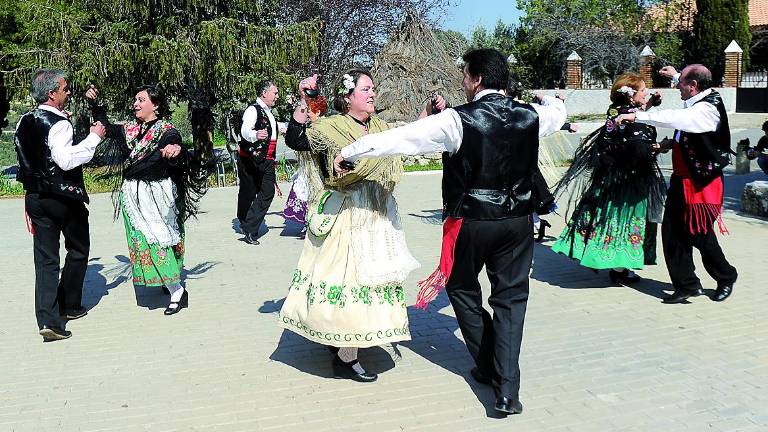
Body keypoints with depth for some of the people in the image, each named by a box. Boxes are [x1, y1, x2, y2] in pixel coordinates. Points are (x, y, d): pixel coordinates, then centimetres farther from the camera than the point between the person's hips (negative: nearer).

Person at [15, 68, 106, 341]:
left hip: (35, 197, 6)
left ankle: (48, 320, -3)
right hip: (65, 197, -6)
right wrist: (93, 138, -22)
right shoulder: (58, 124, -17)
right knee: (78, 250, 15)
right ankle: (69, 306, 24)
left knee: (45, 258, 4)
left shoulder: (24, 122, 8)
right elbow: (67, 160, -29)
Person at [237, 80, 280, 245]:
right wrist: (255, 135, -51)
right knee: (248, 192, 7)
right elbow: (245, 131, -31)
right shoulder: (253, 110, -12)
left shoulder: (268, 112, 16)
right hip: (250, 159, -7)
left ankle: (249, 228, -4)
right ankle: (244, 222, 30)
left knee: (268, 192, -6)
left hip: (267, 160, 7)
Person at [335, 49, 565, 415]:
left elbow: (400, 138, -14)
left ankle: (488, 366, 29)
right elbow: (559, 117, 23)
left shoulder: (457, 120, -15)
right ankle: (507, 391, 4)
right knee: (511, 297, 9)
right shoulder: (530, 116, -1)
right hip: (518, 220, 3)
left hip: (470, 221, -3)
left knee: (462, 288, 21)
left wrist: (349, 152, -4)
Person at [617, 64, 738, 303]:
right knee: (672, 232, 5)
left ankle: (726, 277, 28)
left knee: (699, 235, 2)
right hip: (681, 180, 9)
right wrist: (676, 75, 44)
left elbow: (675, 118, -37)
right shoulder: (698, 101, 7)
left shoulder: (707, 109, -20)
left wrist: (637, 116, -39)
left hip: (701, 184, -9)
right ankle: (687, 285, 14)